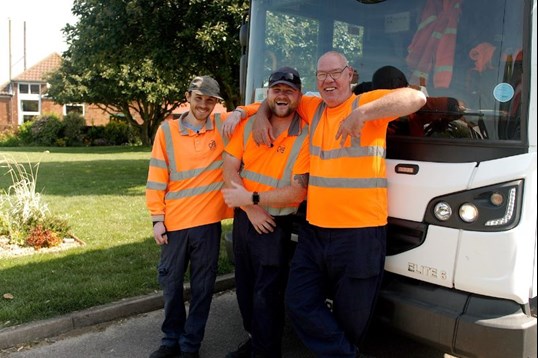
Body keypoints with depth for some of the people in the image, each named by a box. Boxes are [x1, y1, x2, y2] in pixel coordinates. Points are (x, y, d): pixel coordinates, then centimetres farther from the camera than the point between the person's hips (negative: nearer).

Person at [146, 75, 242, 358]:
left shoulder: (223, 126, 0)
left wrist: (237, 114, -15)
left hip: (208, 222, 0)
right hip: (174, 222, 1)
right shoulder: (167, 131, 0)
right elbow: (157, 178, 1)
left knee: (202, 286, 9)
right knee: (170, 283, 13)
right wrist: (157, 218, -2)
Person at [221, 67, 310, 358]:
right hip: (243, 218, 6)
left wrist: (250, 198, -21)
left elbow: (297, 192, -18)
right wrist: (250, 209, -15)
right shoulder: (248, 125, 0)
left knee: (266, 294, 1)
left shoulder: (306, 136, -13)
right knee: (244, 286, 20)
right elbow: (229, 168, -5)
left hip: (276, 226, -5)